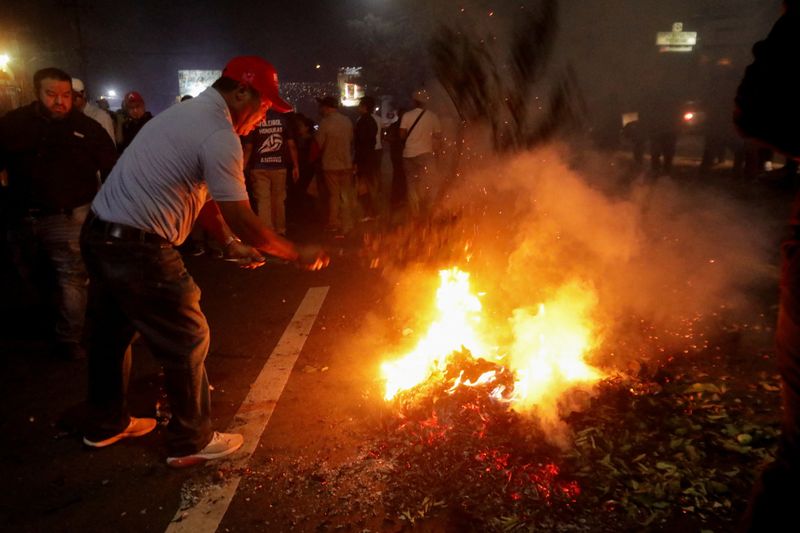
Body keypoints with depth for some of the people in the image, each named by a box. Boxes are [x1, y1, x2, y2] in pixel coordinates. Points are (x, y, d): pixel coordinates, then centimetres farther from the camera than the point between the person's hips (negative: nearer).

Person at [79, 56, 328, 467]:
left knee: (113, 331, 23)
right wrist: (299, 255, -8)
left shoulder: (188, 114, 14)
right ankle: (191, 443, 19)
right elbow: (242, 221, -19)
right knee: (188, 341, 3)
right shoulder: (219, 135, -18)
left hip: (98, 234, 11)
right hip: (138, 249, -10)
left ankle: (106, 424, 43)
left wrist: (229, 243, 17)